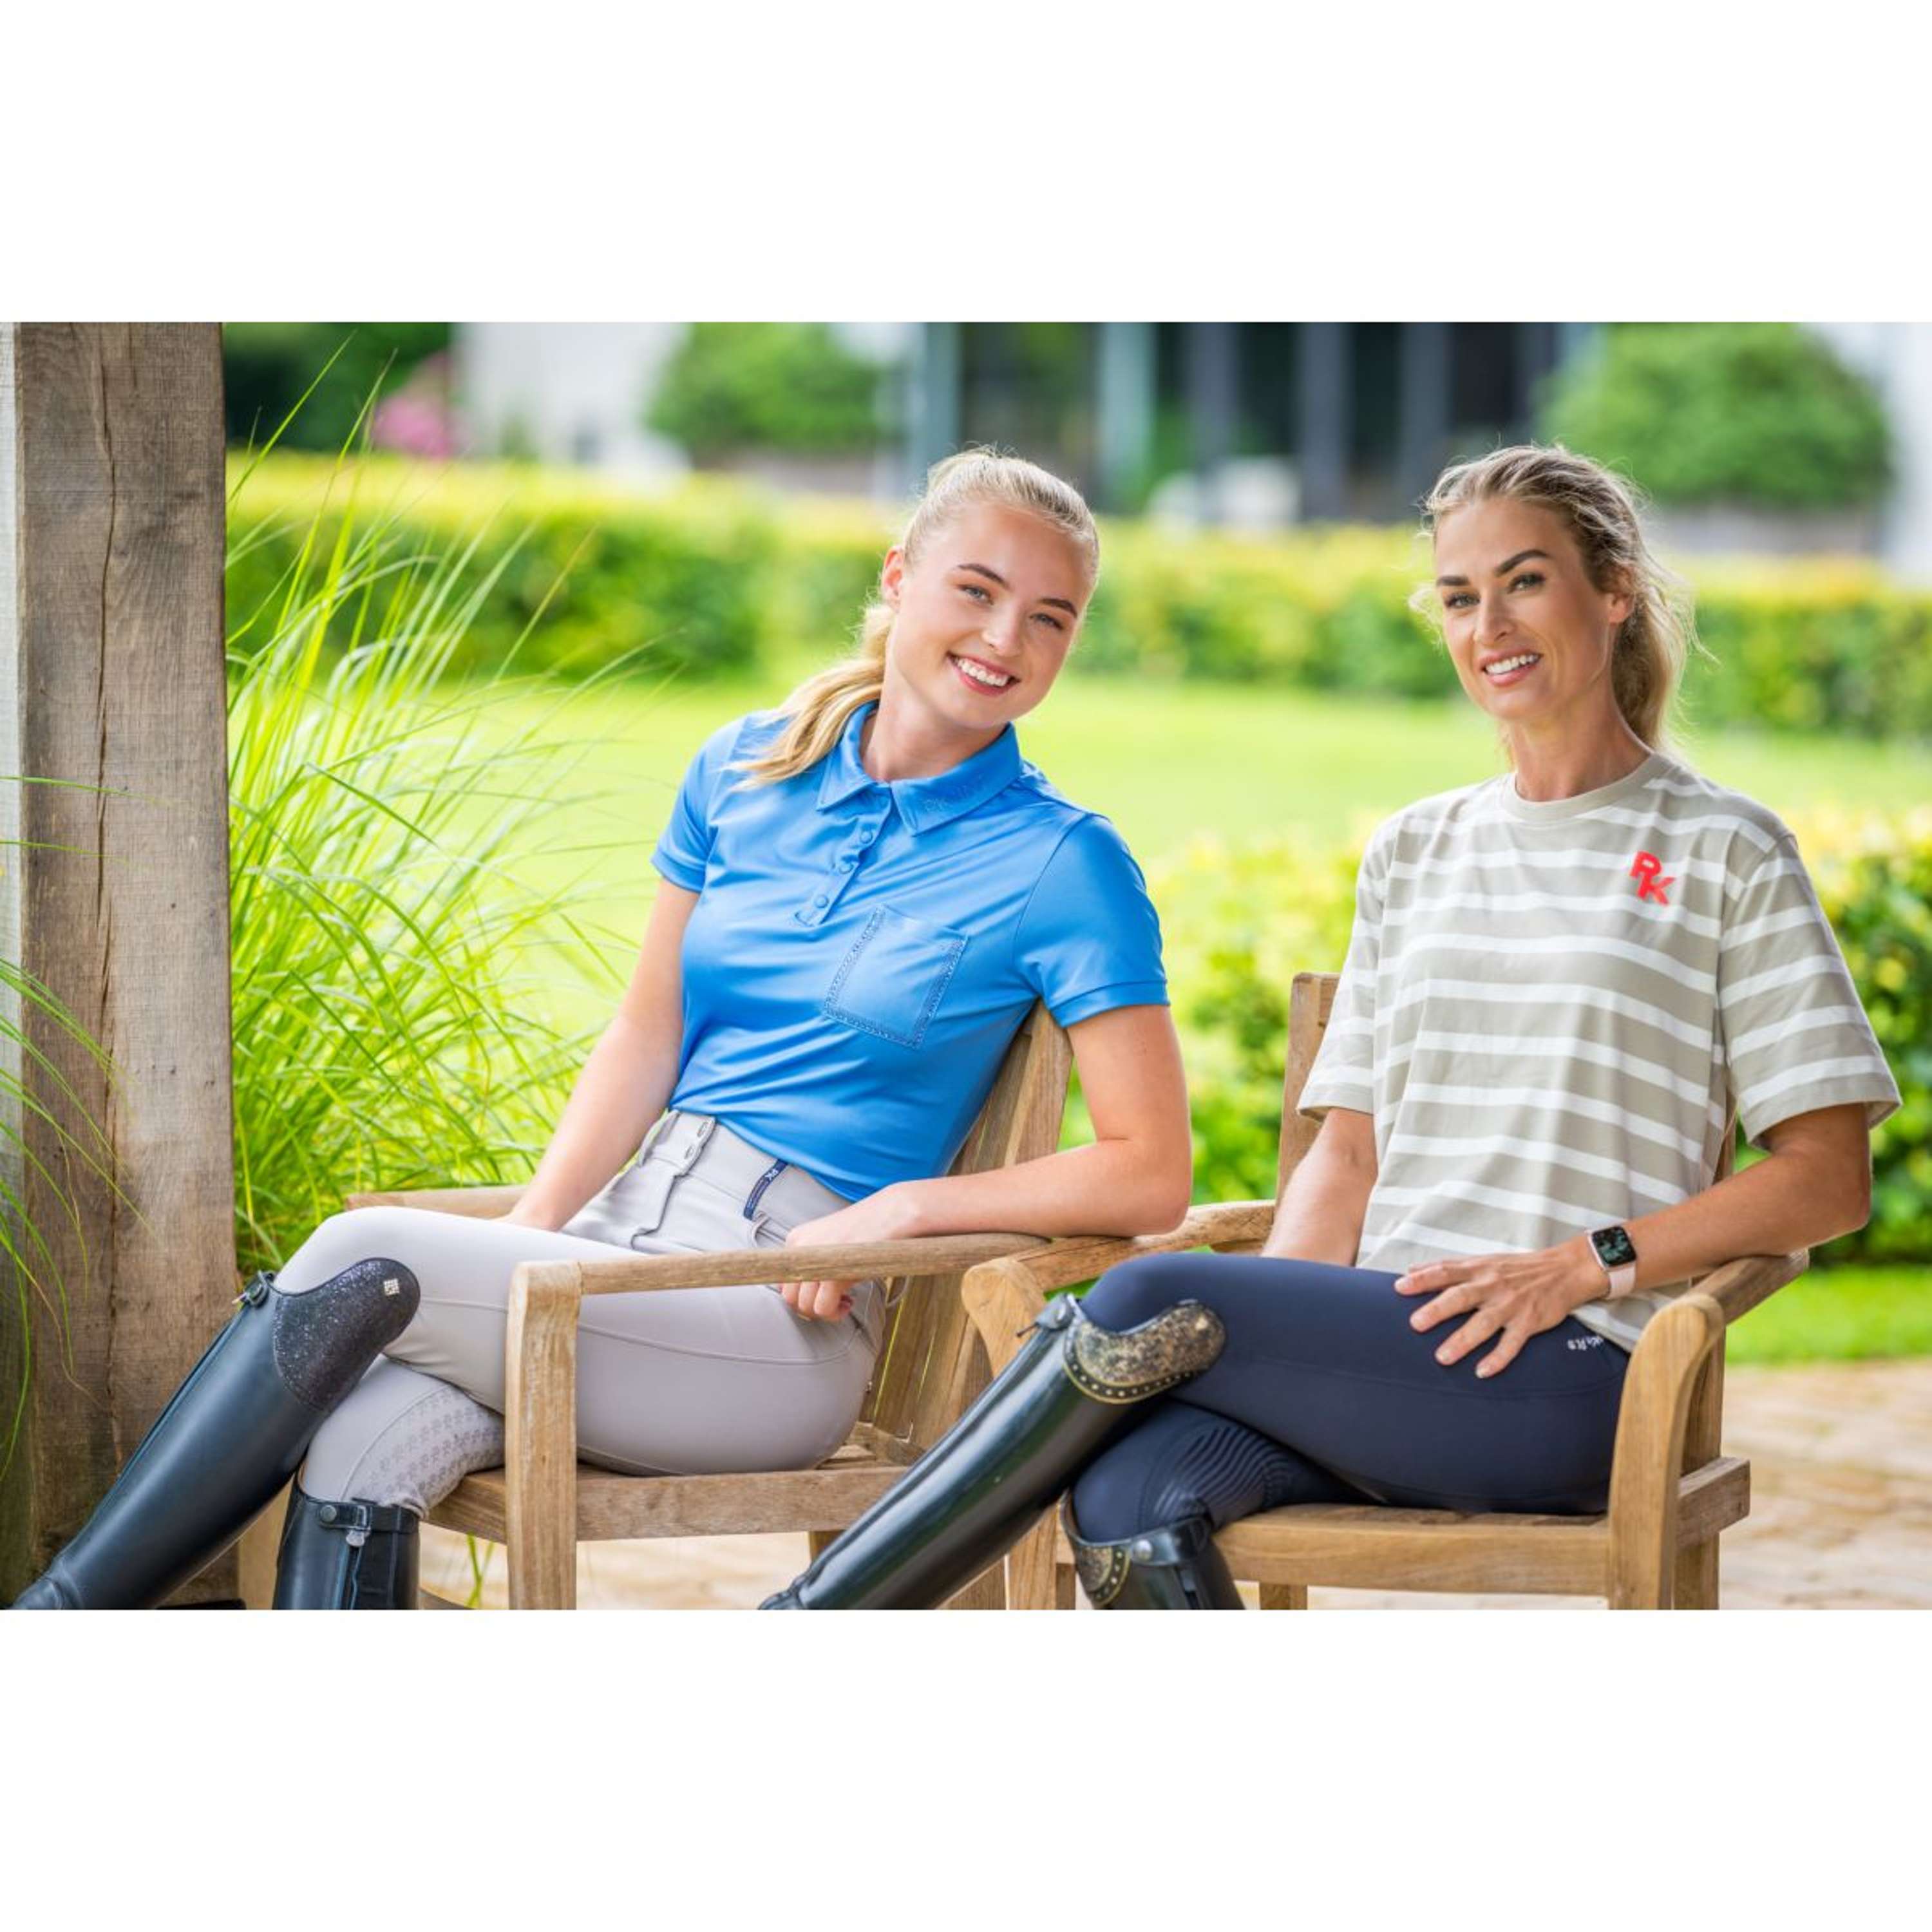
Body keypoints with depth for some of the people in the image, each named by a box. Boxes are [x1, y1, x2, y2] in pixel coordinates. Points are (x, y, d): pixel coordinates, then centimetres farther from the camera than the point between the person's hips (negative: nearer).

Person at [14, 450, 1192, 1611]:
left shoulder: (1061, 867, -2)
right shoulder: (746, 772, 12)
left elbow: (1152, 1175, -5)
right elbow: (647, 1037, 15)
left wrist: (900, 1207, -13)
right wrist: (531, 1231, 0)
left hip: (789, 1321, -5)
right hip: (626, 1232, 5)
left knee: (364, 1266, -25)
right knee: (362, 1450, -27)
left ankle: (61, 1620, -18)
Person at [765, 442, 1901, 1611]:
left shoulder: (1726, 853, 6)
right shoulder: (1414, 853, 22)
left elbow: (1830, 1177, 0)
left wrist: (1580, 1264, -12)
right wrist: (1276, 1328, -2)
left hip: (1571, 1381, -5)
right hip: (1384, 1342, 5)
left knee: (1150, 1305, -24)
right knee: (1124, 1504, -29)